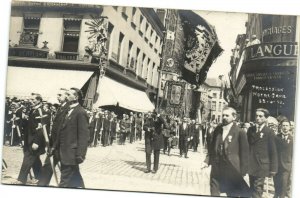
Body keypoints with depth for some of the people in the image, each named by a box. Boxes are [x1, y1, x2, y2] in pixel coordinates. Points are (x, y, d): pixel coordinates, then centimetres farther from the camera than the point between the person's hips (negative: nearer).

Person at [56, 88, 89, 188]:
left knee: (65, 182, -5)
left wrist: (80, 154, -20)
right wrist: (57, 147, 13)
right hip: (65, 153, 9)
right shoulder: (69, 111, 15)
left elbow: (83, 135, -17)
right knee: (76, 180, 18)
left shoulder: (81, 112, -13)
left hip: (71, 154, -9)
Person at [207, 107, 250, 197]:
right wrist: (210, 160, 6)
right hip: (216, 168, 4)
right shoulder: (217, 130, 6)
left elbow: (244, 152, -7)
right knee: (214, 194, 8)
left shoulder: (239, 132, -10)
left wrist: (242, 171, -8)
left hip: (232, 169, -4)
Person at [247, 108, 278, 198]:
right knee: (252, 189, 11)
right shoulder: (250, 130, 7)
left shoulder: (269, 132, -7)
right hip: (250, 165, 4)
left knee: (257, 190, -2)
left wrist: (273, 168, -6)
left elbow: (273, 151, -5)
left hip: (261, 166, -4)